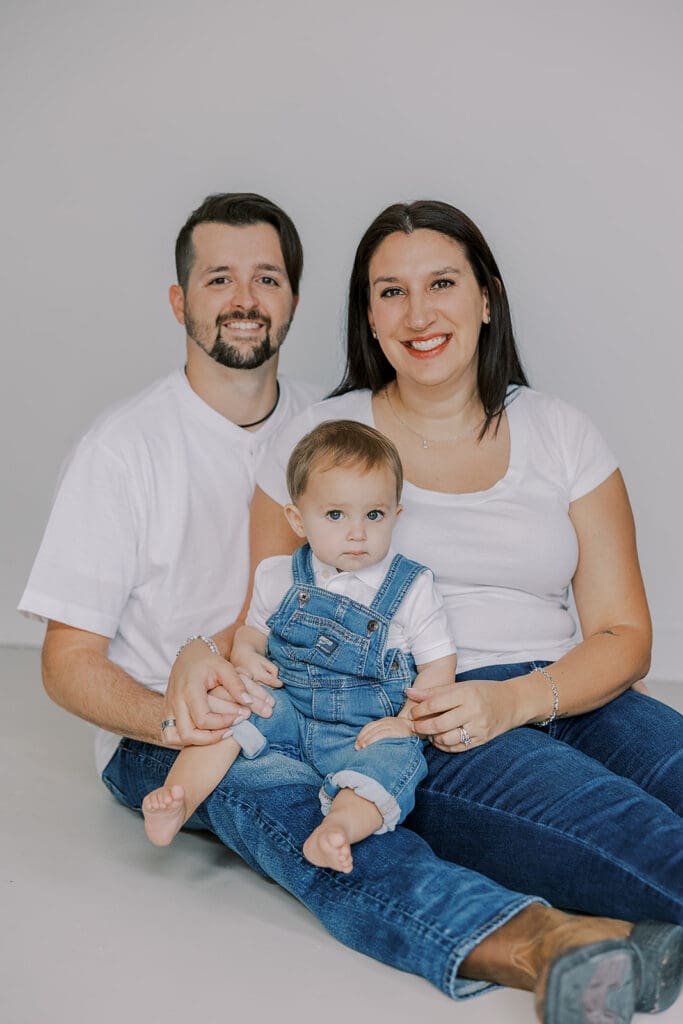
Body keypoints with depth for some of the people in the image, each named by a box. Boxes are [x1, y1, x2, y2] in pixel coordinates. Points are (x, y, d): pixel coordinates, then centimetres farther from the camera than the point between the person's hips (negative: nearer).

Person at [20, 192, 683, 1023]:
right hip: (162, 739, -4)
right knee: (263, 785, -37)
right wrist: (175, 715, -25)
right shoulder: (125, 446, -1)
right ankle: (525, 941, -59)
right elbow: (68, 662, -5)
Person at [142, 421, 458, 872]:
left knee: (391, 758, -35)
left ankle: (339, 826, -60)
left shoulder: (413, 588, -2)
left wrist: (408, 721, -15)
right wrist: (245, 657, -4)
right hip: (287, 709, 4)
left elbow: (439, 664, 0)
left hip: (367, 730, -3)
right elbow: (253, 629, 20)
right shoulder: (280, 578, 7)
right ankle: (178, 804, -26)